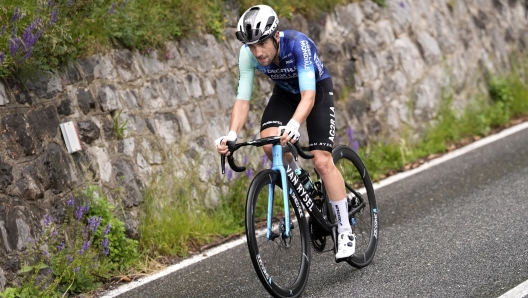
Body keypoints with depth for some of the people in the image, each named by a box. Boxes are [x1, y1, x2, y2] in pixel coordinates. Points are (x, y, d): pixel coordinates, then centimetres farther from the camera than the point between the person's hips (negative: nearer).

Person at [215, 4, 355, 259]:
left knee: (322, 160, -17)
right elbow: (242, 99, -24)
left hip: (317, 89, -4)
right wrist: (232, 135, -40)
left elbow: (308, 95, -46)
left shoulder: (298, 44, -38)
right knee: (270, 145, -25)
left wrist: (293, 126, -63)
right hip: (285, 92, 4)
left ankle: (345, 232, -7)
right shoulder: (248, 54, -26)